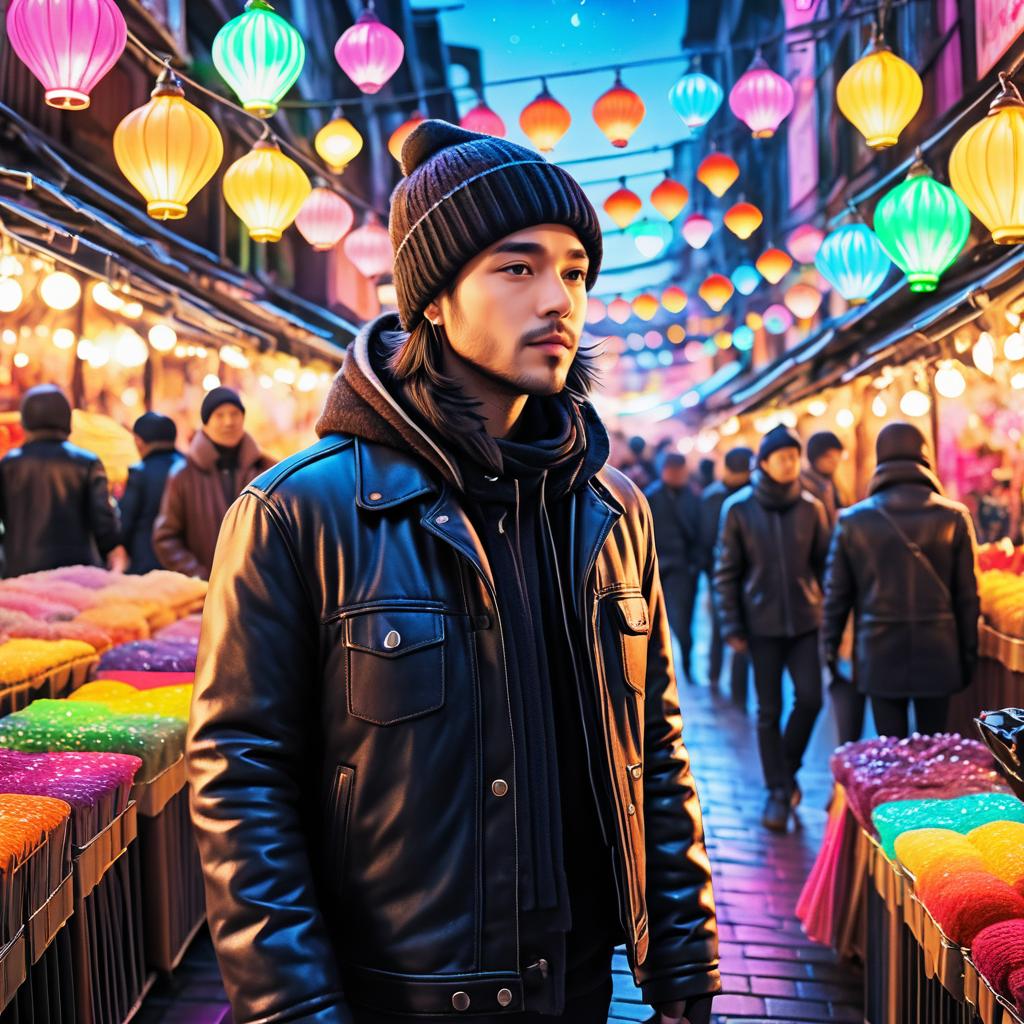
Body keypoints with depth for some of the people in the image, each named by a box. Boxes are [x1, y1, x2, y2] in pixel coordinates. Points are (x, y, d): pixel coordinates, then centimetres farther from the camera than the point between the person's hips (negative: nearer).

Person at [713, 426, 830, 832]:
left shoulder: (811, 507, 2)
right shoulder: (739, 509, -3)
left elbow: (824, 565, 8)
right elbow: (726, 573, -1)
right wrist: (731, 627, -5)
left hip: (805, 620, 2)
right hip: (762, 623, -1)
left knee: (810, 698, -5)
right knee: (769, 710, 4)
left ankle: (788, 770, 21)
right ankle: (777, 791, 17)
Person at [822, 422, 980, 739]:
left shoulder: (853, 520, -2)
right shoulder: (954, 517, -3)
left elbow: (837, 593, 2)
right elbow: (967, 595, 1)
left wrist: (830, 646, 12)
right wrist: (969, 653, 10)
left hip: (880, 654, 0)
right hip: (937, 653, 0)